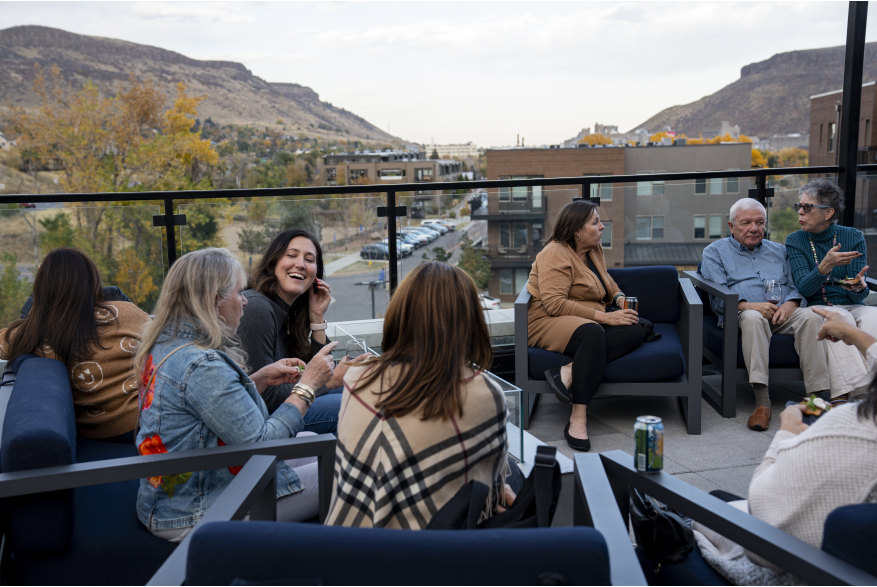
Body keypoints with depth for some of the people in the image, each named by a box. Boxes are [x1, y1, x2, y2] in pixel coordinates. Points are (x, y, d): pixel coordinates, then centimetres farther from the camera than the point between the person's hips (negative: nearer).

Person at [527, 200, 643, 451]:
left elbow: (606, 282, 32)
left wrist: (619, 298, 7)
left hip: (591, 320, 8)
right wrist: (604, 317, -25)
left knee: (636, 331, -20)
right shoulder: (555, 254, -13)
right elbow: (554, 304, -23)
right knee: (592, 332, -41)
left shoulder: (594, 250, 14)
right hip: (548, 321, -8)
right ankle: (578, 418, -40)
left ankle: (570, 371, -32)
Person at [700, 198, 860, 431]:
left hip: (782, 314, 4)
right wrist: (748, 305, -19)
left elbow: (796, 287, 16)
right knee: (753, 318, -38)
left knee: (811, 317, -29)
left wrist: (790, 304, -8)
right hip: (742, 314, -3)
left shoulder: (779, 250, 26)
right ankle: (762, 401, -43)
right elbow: (718, 298, -1)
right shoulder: (715, 252, 13)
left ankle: (817, 396, -31)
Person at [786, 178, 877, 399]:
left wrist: (858, 287, -26)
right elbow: (804, 288, -11)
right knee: (840, 317, -34)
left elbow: (858, 295, 0)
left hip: (851, 306, 1)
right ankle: (856, 388, -42)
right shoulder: (795, 241, 3)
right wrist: (825, 266, -30)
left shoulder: (853, 237, 4)